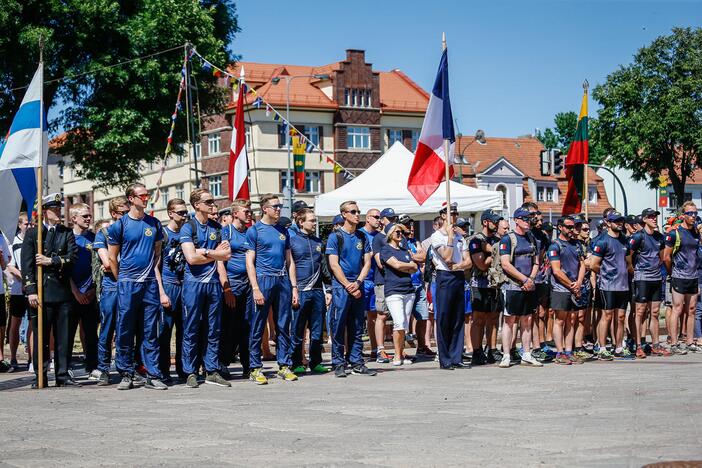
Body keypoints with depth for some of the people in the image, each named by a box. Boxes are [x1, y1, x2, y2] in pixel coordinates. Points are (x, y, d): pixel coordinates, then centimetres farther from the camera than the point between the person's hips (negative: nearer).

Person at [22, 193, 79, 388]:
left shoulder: (67, 233, 13)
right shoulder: (32, 233, 5)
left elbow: (72, 257, 0)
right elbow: (27, 264, -1)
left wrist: (51, 261, -10)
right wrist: (31, 290, -9)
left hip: (63, 292, 2)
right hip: (41, 292, -2)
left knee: (64, 336, 3)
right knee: (40, 335, 0)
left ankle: (62, 375, 10)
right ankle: (40, 376, 7)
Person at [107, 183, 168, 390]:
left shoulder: (154, 224, 10)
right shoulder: (119, 225, -1)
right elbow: (112, 257, 4)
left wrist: (153, 271, 8)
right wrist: (122, 280, 4)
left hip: (150, 283, 3)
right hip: (127, 283, -3)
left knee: (151, 332, 3)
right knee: (125, 331, 0)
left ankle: (153, 375, 5)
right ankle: (127, 374, 8)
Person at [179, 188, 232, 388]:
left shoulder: (217, 227, 13)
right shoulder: (188, 227, -2)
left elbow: (226, 254, 3)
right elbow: (191, 258, -12)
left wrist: (204, 252, -7)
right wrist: (215, 255, -2)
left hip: (213, 282, 5)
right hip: (194, 282, -5)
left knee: (213, 330, 6)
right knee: (191, 330, -1)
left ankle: (212, 371, 11)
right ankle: (190, 373, 4)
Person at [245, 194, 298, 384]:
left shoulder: (283, 231, 15)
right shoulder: (254, 230, 0)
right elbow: (250, 261, -4)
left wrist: (294, 286, 11)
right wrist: (255, 288, -13)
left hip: (283, 280, 5)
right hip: (263, 279, -5)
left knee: (283, 326, 6)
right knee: (258, 327, -1)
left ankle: (284, 365, 12)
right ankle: (255, 368, 4)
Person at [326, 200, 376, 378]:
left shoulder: (362, 237, 13)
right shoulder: (335, 236, -2)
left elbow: (367, 262, 10)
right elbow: (334, 265, -8)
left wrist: (358, 283, -6)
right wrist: (349, 286, -12)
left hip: (358, 287, 5)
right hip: (340, 287, -5)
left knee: (357, 328, 7)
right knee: (338, 327, -3)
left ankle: (357, 363, 12)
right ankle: (338, 364, 1)